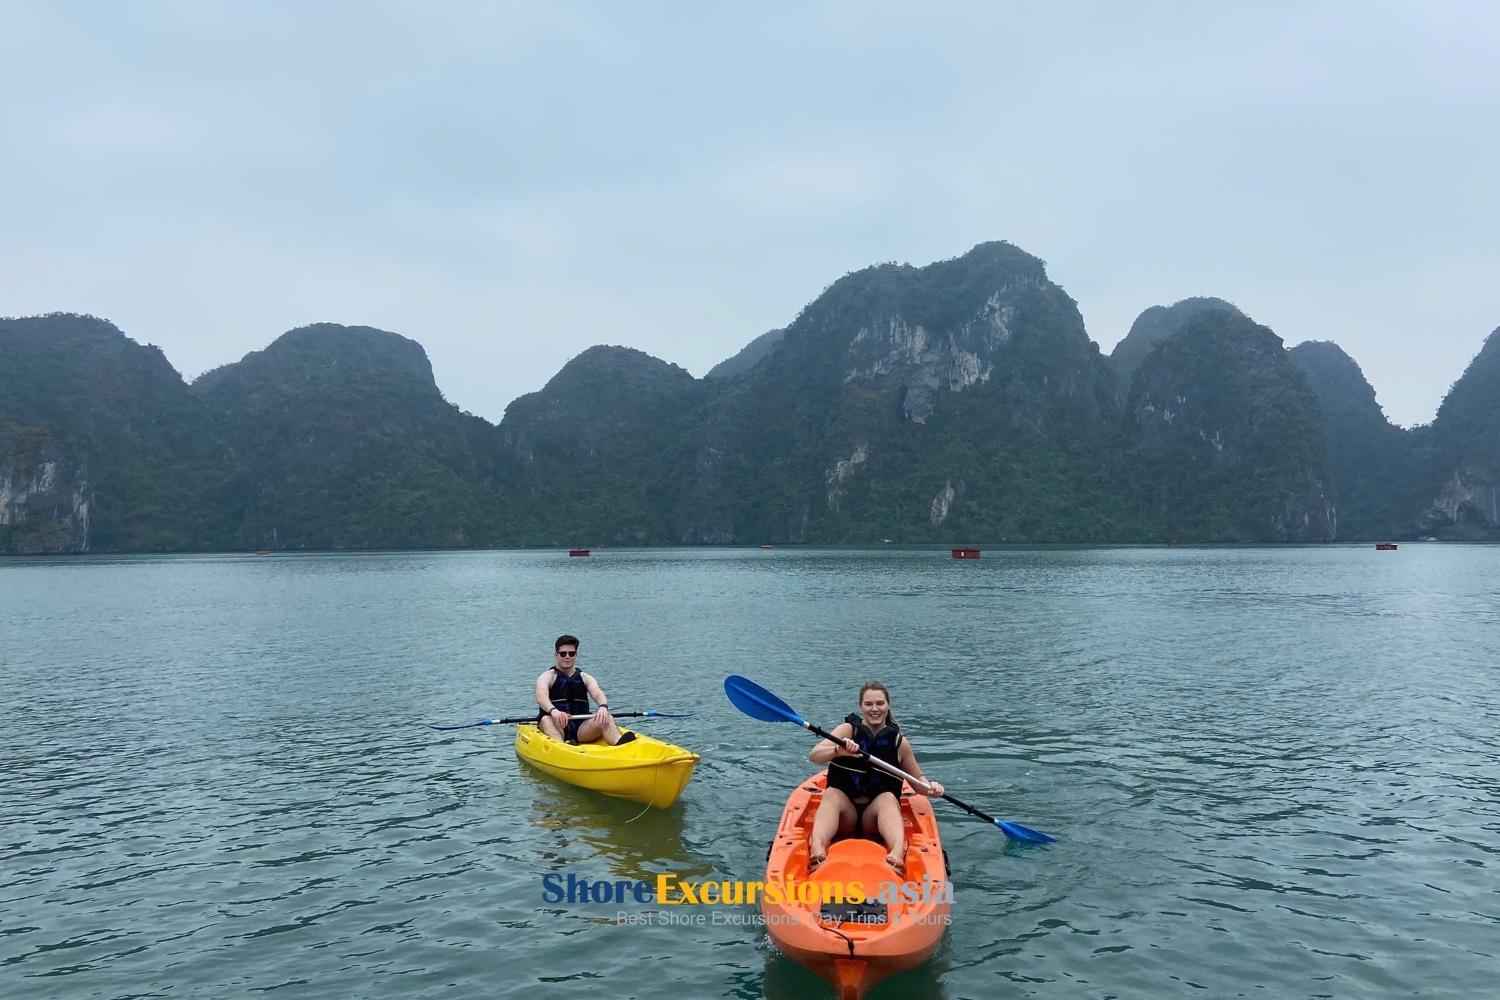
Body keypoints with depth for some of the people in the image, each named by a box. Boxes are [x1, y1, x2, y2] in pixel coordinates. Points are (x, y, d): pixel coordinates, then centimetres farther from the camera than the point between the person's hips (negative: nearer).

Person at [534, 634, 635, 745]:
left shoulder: (585, 678, 17)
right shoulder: (547, 677, 8)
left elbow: (598, 694, -4)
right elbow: (541, 696, -14)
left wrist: (603, 707, -30)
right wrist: (553, 711, -38)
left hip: (581, 729, 2)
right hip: (556, 726, -2)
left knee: (606, 718, -24)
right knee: (546, 720, -34)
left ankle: (619, 744, -55)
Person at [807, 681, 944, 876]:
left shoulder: (900, 743, 5)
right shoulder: (848, 730, -1)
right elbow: (813, 756, -16)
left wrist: (930, 788, -7)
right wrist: (838, 751, -36)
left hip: (878, 816, 1)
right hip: (844, 814, 0)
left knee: (888, 798, -30)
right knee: (831, 794, -31)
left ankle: (897, 854, -55)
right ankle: (817, 850, -55)